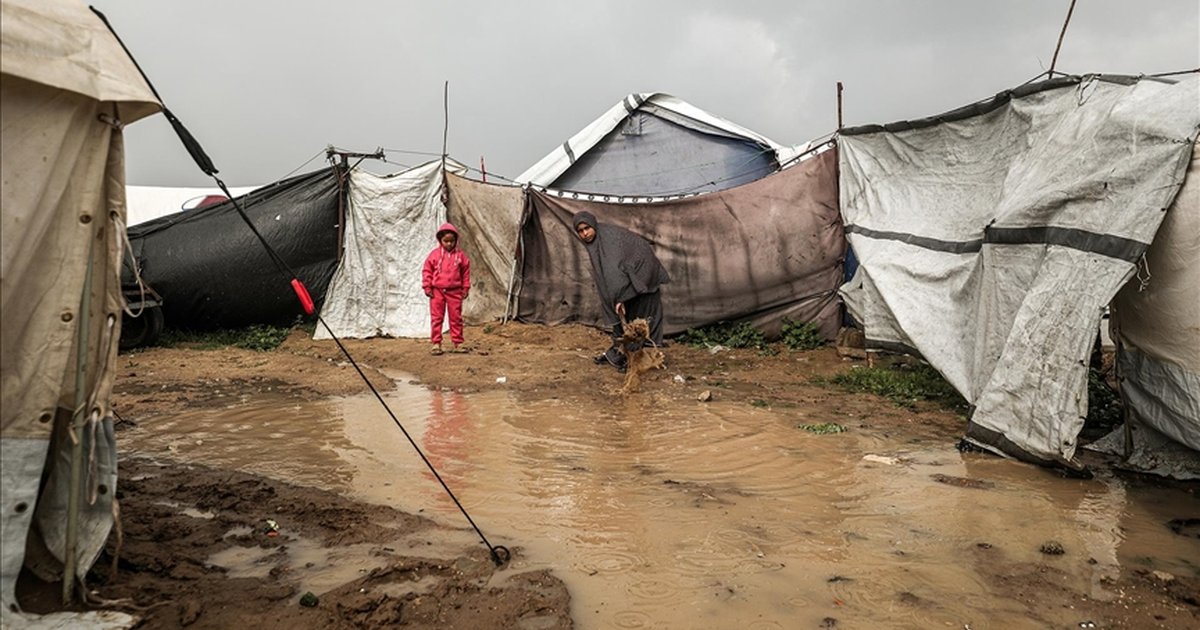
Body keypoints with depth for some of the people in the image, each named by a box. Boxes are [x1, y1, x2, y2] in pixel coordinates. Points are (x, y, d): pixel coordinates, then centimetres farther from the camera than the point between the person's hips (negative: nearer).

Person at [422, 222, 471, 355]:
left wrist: (465, 288, 6)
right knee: (436, 318, 3)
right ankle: (436, 344, 9)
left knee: (456, 318, 6)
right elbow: (427, 270, 3)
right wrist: (427, 287, -2)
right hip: (437, 291, 0)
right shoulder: (434, 254, -1)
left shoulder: (460, 255, 2)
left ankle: (457, 343, 14)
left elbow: (466, 272, 8)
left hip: (454, 291, 1)